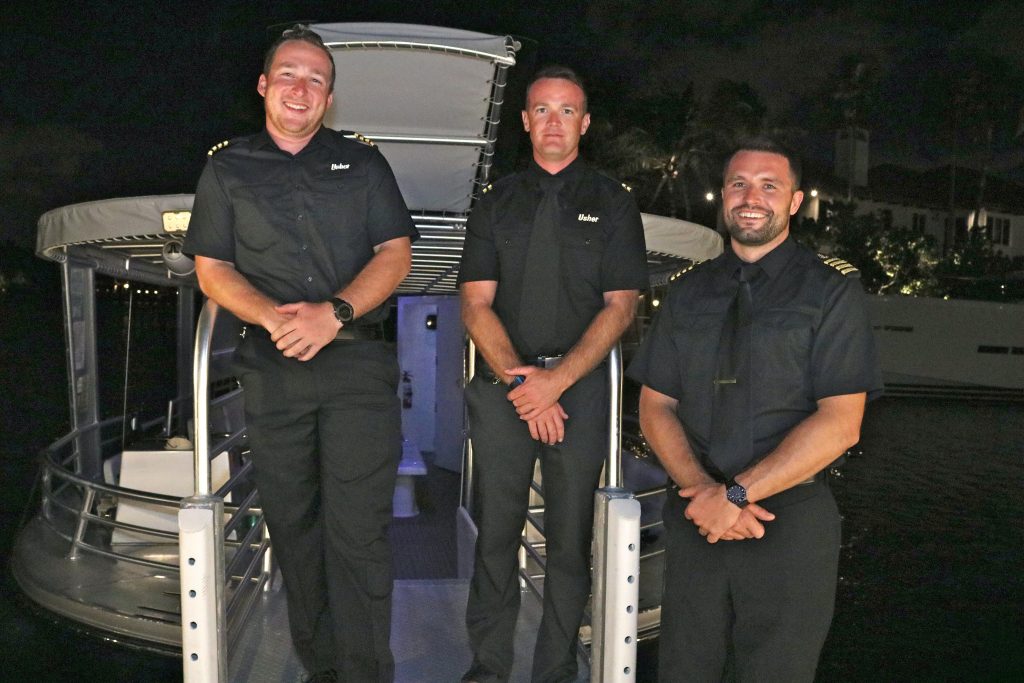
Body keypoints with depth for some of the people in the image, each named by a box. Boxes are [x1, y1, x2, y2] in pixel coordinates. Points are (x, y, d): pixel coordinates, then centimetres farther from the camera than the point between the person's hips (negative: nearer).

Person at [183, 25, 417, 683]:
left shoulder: (363, 162, 12)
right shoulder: (227, 169, 13)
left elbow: (395, 253, 3)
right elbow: (212, 269, 7)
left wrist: (335, 313, -13)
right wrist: (274, 317, -12)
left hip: (359, 364, -2)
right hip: (273, 369, 2)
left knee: (358, 530, -7)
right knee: (293, 525, 8)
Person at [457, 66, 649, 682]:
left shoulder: (612, 204, 6)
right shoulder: (498, 204, 11)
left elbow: (620, 307, -3)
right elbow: (476, 304, 3)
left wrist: (555, 381, -13)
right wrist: (518, 380, -11)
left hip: (580, 385, -1)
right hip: (503, 385, 2)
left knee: (570, 542, 5)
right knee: (495, 535, 6)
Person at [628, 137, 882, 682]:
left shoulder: (832, 293, -3)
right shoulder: (687, 293, 9)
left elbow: (840, 424, -12)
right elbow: (655, 407, 5)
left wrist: (736, 494, -17)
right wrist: (703, 489, -12)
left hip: (792, 524, -3)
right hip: (694, 517, 3)